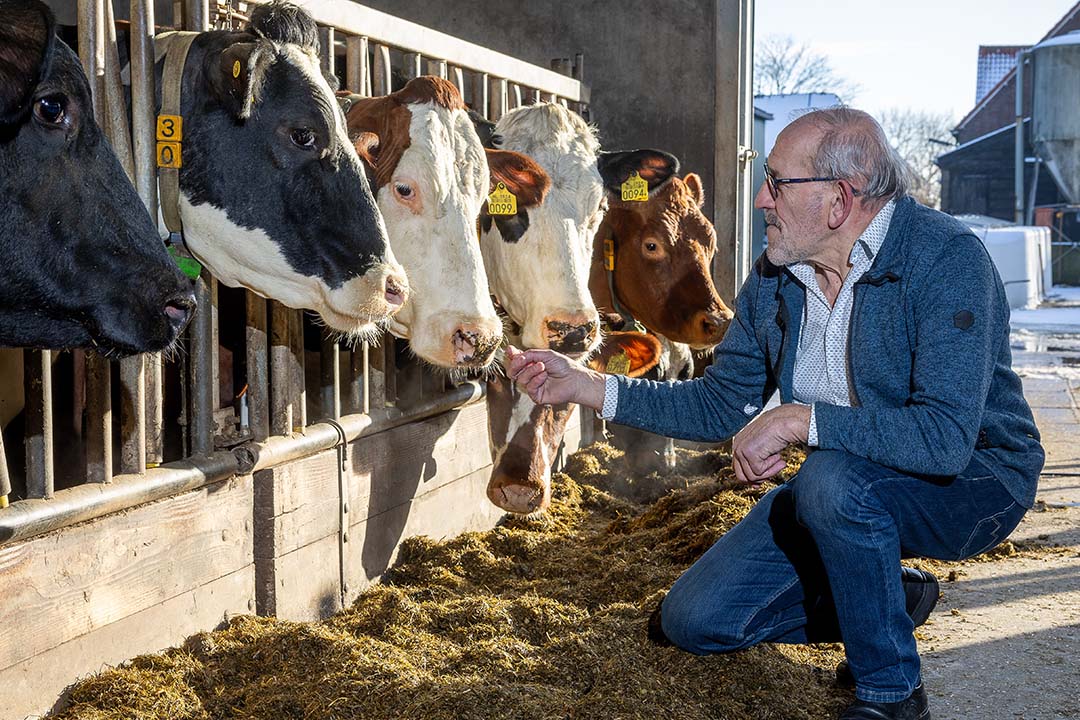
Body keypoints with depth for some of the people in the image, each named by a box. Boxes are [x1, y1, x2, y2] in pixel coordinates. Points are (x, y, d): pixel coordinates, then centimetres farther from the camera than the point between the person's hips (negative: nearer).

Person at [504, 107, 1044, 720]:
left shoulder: (947, 258, -24)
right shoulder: (775, 278, -2)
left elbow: (946, 436, -35)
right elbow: (724, 404, 7)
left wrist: (799, 419, -33)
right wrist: (586, 385, 0)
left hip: (973, 483, -6)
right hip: (830, 483, 7)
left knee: (833, 479, -38)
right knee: (694, 619, -2)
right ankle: (891, 600, 14)